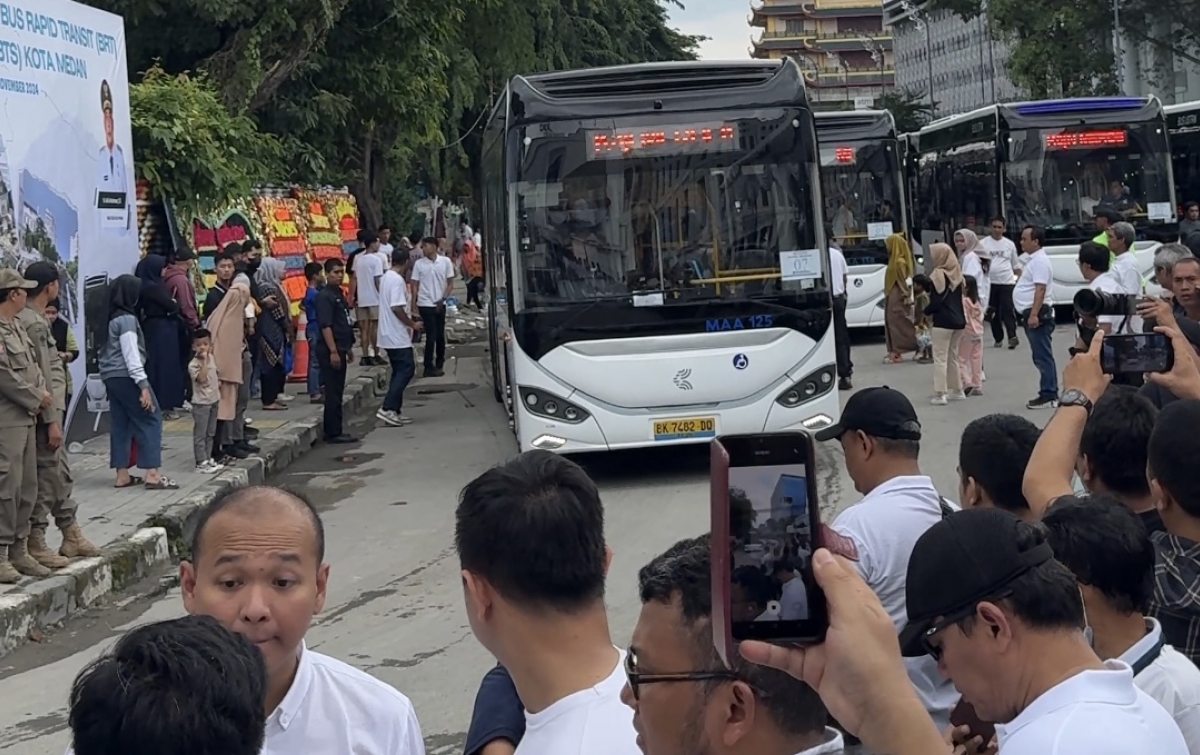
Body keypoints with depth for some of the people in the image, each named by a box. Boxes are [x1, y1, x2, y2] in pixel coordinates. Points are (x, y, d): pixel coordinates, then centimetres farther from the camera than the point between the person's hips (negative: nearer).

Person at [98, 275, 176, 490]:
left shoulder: (110, 319, 14)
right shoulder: (127, 319, -13)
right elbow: (131, 355, -19)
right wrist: (143, 384, -21)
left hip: (111, 377, 9)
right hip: (126, 377, -9)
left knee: (120, 423, 9)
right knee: (150, 419, -6)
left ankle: (122, 474, 8)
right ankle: (152, 474, -13)